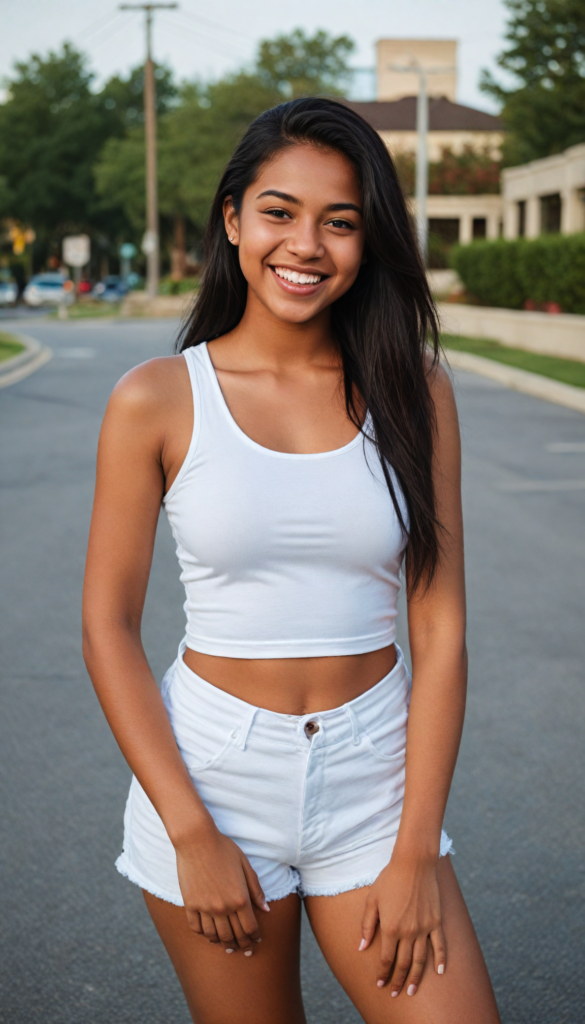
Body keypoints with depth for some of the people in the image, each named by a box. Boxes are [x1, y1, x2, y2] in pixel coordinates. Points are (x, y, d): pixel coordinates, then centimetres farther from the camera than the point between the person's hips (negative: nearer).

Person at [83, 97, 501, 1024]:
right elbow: (108, 628, -3)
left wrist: (417, 850, -7)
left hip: (376, 773, 1)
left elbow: (441, 628, -2)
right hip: (209, 771, -1)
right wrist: (192, 835, -9)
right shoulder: (157, 400, -6)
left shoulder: (414, 391, -1)